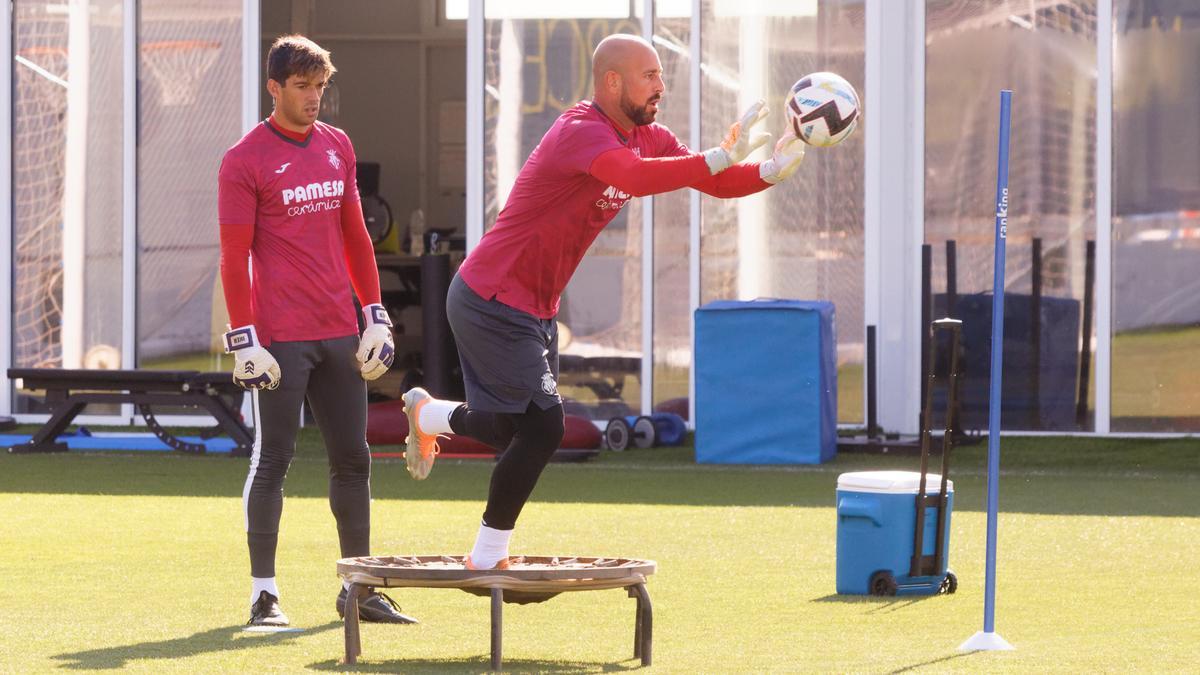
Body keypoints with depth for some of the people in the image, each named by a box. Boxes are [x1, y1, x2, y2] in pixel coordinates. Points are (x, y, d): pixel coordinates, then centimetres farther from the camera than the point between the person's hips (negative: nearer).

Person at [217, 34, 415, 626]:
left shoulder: (337, 146, 13)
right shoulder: (245, 160, -5)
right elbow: (235, 256, -8)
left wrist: (374, 314, 12)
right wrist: (244, 340, -13)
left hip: (339, 333, 6)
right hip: (281, 339, -6)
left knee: (352, 459, 8)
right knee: (273, 459, -3)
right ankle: (264, 594, 2)